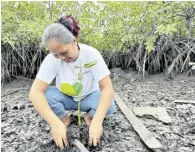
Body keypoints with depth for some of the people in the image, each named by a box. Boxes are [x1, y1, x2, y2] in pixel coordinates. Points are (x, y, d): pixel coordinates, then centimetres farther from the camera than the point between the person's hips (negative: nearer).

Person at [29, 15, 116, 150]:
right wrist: (55, 123, -43)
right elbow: (35, 92, -31)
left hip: (89, 98, -1)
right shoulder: (52, 59, -24)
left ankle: (89, 116, 3)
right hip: (65, 98, 1)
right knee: (46, 94, -29)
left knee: (109, 106, -31)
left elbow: (107, 87, -32)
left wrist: (97, 122, -44)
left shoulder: (91, 54, -27)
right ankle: (64, 119, 0)